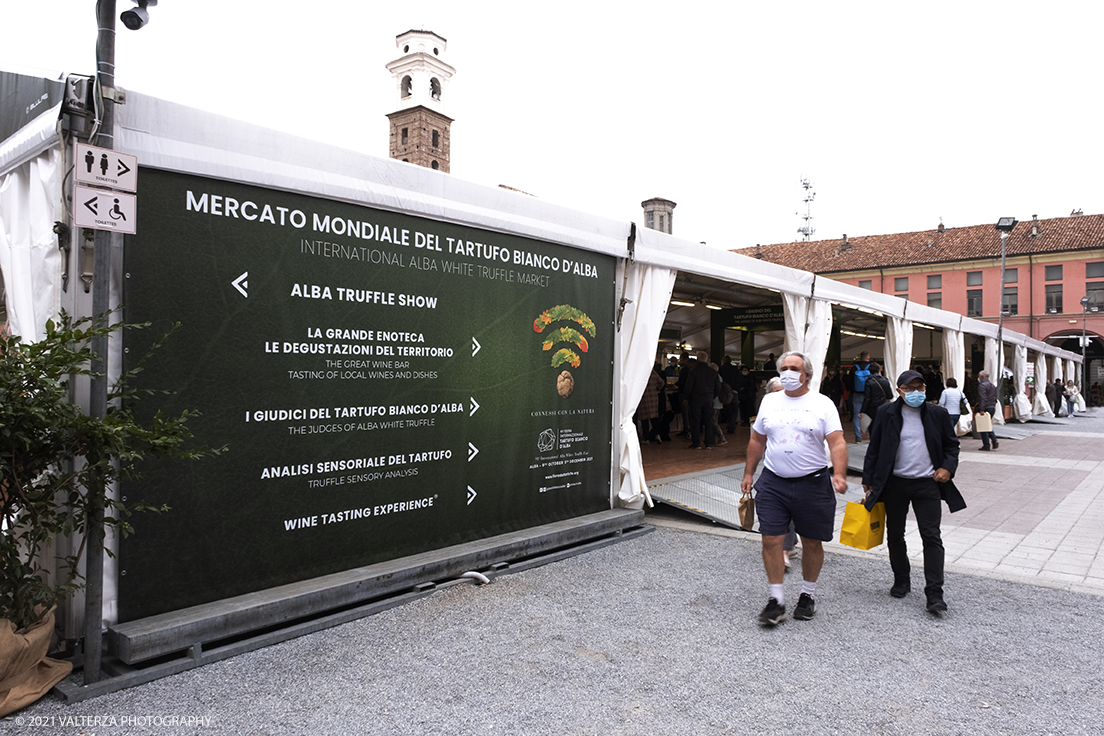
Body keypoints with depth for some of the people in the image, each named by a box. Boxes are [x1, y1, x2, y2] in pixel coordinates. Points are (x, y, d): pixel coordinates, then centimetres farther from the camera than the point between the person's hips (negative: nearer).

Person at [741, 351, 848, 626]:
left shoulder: (822, 404, -2)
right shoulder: (769, 401, 8)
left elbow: (837, 443, -10)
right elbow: (757, 441, 15)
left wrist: (839, 474, -25)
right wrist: (748, 473, 14)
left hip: (812, 483, -2)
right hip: (773, 482, 2)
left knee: (812, 542, 10)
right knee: (771, 540, -3)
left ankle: (808, 594, 31)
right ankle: (776, 599, 10)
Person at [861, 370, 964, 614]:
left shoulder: (938, 414, 3)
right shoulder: (887, 414, 0)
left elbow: (951, 445, 13)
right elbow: (874, 448, 5)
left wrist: (948, 467, -4)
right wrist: (868, 480, 4)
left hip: (927, 484, 0)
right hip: (894, 484, 1)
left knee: (932, 537, -5)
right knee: (895, 535, 11)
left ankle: (934, 593, -1)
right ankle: (901, 581, 29)